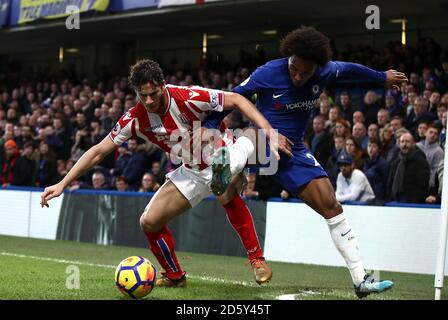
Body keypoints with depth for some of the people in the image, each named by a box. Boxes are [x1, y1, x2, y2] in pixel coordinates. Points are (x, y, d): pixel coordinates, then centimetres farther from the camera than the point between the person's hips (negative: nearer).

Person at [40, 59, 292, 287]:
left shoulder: (189, 97, -27)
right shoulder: (135, 119, -16)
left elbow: (236, 100, -17)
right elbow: (99, 151, -9)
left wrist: (269, 132, -27)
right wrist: (62, 184, -14)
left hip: (222, 158, -4)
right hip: (192, 173, 4)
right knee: (149, 222, -4)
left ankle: (257, 259, -25)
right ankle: (175, 276, 20)